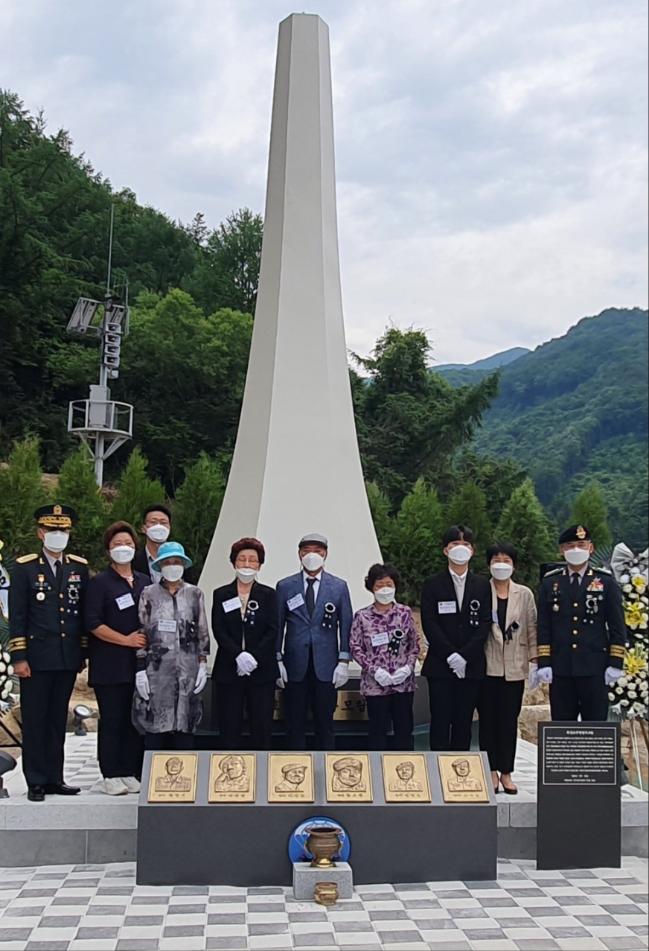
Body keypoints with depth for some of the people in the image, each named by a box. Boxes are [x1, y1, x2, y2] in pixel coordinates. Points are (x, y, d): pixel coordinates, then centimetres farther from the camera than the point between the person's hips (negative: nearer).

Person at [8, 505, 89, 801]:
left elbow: (84, 612, 12)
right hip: (36, 657, -3)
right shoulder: (25, 567, -2)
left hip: (68, 658, 3)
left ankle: (55, 779, 18)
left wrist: (83, 653, 9)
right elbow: (16, 615, -4)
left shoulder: (79, 567, 8)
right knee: (34, 720, 3)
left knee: (58, 720, 10)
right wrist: (18, 657, -9)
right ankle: (36, 782, 11)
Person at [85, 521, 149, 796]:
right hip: (110, 665, -5)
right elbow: (93, 623, -9)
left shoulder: (145, 583, 14)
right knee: (111, 719, -2)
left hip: (140, 663, 5)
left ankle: (131, 773, 13)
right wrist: (126, 640, -13)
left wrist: (148, 642, 4)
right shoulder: (99, 583, -1)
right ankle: (111, 775, 5)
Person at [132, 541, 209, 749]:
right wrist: (140, 670, -1)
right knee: (154, 727, -1)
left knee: (185, 725, 2)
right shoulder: (149, 595, 6)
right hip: (157, 670, -1)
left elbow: (203, 634, 10)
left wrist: (203, 665, 3)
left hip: (187, 670, 1)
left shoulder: (194, 594, 10)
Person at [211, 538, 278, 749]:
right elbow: (218, 631, -2)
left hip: (261, 670, 0)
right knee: (229, 729, 2)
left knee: (262, 728, 0)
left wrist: (254, 656, -14)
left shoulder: (269, 595, 7)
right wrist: (238, 655, -16)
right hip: (228, 671, 1)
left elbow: (272, 631, -2)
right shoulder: (221, 595, 8)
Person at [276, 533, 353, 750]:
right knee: (296, 724, 4)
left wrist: (343, 662, -2)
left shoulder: (339, 586, 6)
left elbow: (346, 626, 5)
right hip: (295, 666, 0)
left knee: (325, 722, 4)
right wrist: (277, 661, 1)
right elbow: (277, 626, 7)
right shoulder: (285, 587, 6)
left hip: (326, 666, 0)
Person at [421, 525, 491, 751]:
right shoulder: (432, 585, 4)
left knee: (463, 722, 4)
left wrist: (465, 655, -9)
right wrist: (450, 655, -12)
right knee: (440, 722, -2)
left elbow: (484, 623, 2)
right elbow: (429, 624, -3)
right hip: (440, 665, -2)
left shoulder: (482, 585, 10)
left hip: (471, 665, 2)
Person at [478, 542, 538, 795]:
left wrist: (534, 661, 1)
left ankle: (506, 772, 13)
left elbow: (532, 629, 7)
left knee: (509, 721, 5)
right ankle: (492, 771, 13)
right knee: (488, 720, 4)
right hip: (487, 667, -1)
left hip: (514, 667, 1)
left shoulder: (524, 594, 6)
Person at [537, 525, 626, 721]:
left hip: (595, 668, -1)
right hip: (560, 670, 1)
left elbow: (617, 626, 3)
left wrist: (615, 663, -4)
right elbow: (543, 627, 6)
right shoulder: (550, 583, 8)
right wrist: (544, 663, -2)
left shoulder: (606, 582, 4)